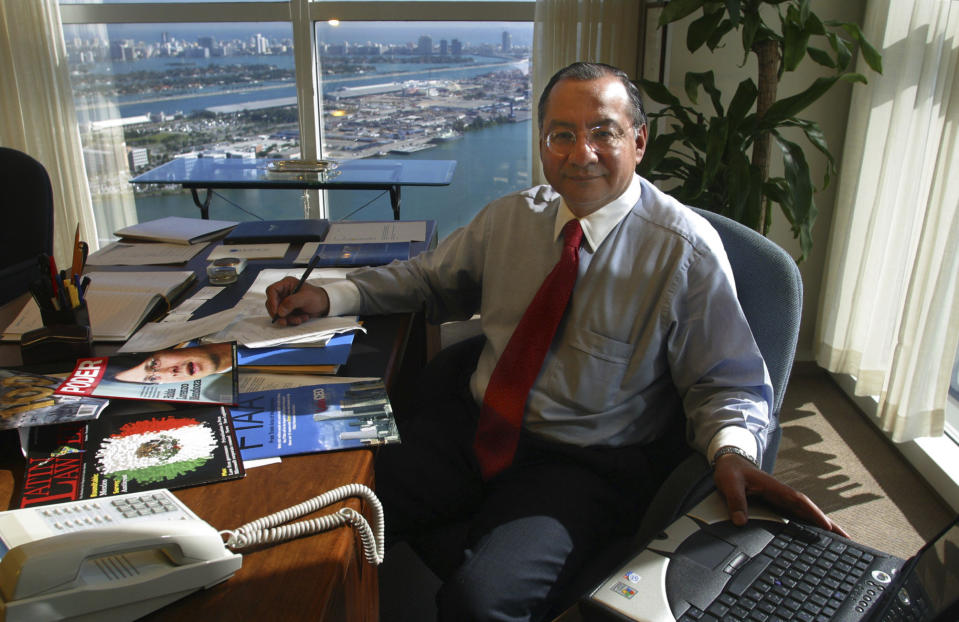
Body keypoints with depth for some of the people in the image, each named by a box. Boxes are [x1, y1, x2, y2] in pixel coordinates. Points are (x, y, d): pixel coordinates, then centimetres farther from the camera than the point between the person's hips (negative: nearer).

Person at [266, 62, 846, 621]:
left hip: (588, 464, -4)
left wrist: (733, 453, -30)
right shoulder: (510, 217, 4)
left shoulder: (687, 251, -12)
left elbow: (729, 384, -8)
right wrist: (330, 295, 5)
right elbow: (431, 276, 17)